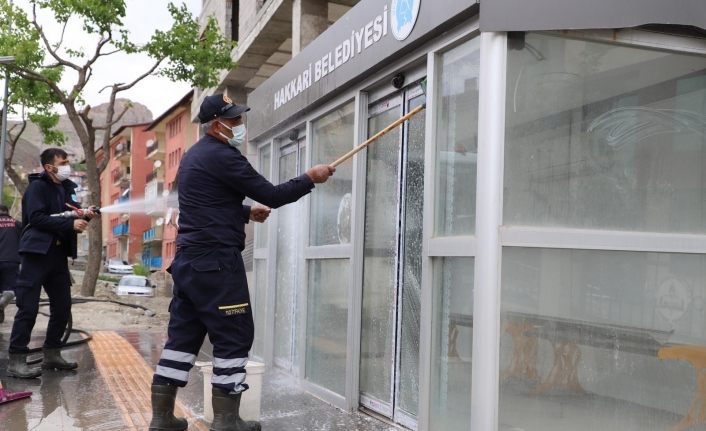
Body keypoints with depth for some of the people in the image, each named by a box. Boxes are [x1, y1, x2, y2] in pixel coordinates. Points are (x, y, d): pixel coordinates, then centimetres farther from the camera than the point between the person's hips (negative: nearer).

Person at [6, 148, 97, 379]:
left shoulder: (66, 188, 15)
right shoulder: (37, 186, -7)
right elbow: (36, 217, -19)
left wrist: (83, 215, -3)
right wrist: (71, 224, -23)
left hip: (59, 254, 8)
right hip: (37, 252, -8)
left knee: (62, 306, 10)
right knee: (28, 307, -8)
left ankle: (51, 355, 21)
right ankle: (16, 360, -3)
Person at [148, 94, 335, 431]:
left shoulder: (194, 155, 18)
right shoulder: (222, 156, -13)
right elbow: (272, 195, -14)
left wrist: (247, 212, 22)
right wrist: (310, 178, -2)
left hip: (188, 260, 10)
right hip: (216, 262, -10)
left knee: (183, 335, 12)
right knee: (233, 336, -1)